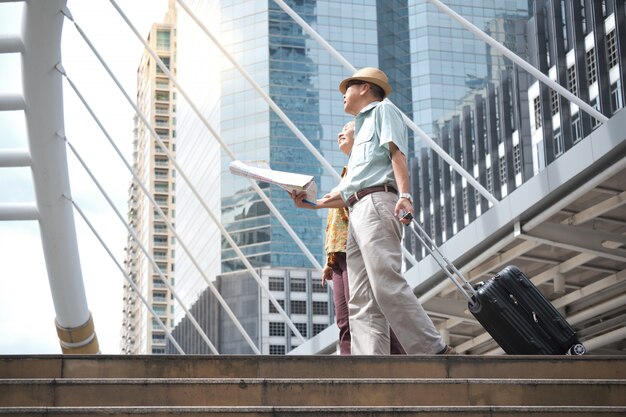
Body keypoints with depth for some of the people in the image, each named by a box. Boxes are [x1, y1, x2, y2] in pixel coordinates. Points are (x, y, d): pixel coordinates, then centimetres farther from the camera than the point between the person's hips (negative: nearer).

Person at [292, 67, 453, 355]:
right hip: (357, 212, 9)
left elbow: (397, 153, -6)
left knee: (387, 285, -23)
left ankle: (434, 352, -22)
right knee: (362, 302, -6)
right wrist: (313, 203, 25)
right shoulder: (362, 129, 36)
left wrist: (404, 195, -21)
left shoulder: (383, 110, 12)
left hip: (377, 201, -9)